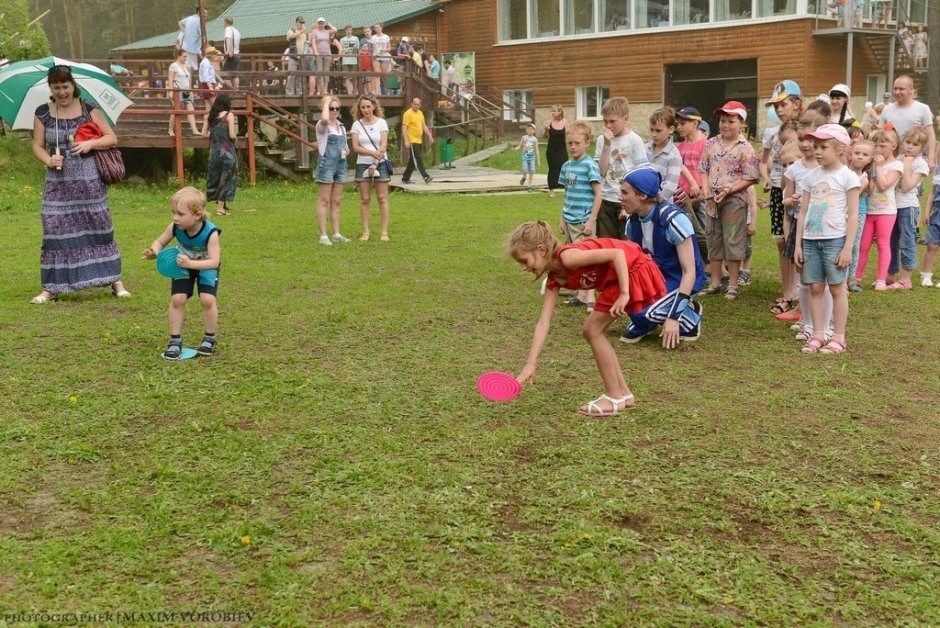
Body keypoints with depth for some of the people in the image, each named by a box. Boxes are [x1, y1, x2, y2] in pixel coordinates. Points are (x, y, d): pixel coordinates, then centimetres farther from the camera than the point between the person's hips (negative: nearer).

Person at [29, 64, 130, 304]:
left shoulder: (89, 109, 0)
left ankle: (115, 280, 11)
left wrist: (90, 143, -15)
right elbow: (37, 145, 8)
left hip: (88, 181, -1)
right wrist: (48, 160, -13)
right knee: (55, 232, -1)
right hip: (58, 183, 1)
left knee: (99, 228, 1)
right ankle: (51, 287, 7)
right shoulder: (42, 113, 5)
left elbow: (112, 138, 2)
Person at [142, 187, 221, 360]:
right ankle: (175, 341, 5)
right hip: (183, 266, 3)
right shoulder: (175, 227, -25)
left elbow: (214, 261, -38)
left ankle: (209, 339, 4)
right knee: (177, 299, -10)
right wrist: (154, 252, -34)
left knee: (207, 299, -19)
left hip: (206, 267, -3)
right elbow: (160, 242, -10)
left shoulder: (210, 232, -35)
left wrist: (190, 263, -52)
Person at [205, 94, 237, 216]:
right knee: (226, 178, 2)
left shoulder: (212, 116, 7)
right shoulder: (229, 115, -7)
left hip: (214, 151, 5)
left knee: (216, 177, 13)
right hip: (227, 151, -5)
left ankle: (220, 204, 17)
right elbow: (232, 135, -14)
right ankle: (220, 207, -1)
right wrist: (234, 139, 7)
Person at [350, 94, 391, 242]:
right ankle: (365, 232, 6)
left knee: (382, 198, -2)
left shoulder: (381, 122, 0)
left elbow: (383, 145, -6)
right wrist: (372, 153, -20)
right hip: (363, 164, 1)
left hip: (381, 163, -1)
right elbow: (356, 147, -5)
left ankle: (384, 232, 1)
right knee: (364, 199, 2)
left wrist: (375, 164, -13)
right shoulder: (357, 124, 2)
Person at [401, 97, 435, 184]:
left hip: (419, 141, 9)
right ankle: (425, 177, -18)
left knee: (412, 161, 11)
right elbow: (404, 128, -14)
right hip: (412, 141, -9)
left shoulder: (420, 113, 15)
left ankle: (405, 178, 17)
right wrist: (406, 141, -21)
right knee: (417, 159, -11)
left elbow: (424, 126, 20)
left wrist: (429, 136, 11)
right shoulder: (408, 114, -10)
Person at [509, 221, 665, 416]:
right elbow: (543, 323, 1)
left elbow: (617, 253, -24)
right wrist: (530, 365, -5)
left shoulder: (567, 257, -22)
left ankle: (615, 398, 4)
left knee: (593, 330, -5)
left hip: (634, 269, -9)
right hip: (621, 276, 9)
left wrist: (624, 294, -27)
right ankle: (623, 393, 18)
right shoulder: (555, 280, 5)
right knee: (590, 331, 10)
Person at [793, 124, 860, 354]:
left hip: (835, 240, -5)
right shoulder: (812, 176, 10)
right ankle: (817, 335, 13)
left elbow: (853, 215, -7)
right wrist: (798, 244, 7)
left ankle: (838, 338, 9)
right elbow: (803, 212, 11)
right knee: (815, 288, 6)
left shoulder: (847, 177, -5)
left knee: (837, 288, 2)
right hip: (811, 240, 5)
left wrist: (848, 248, -12)